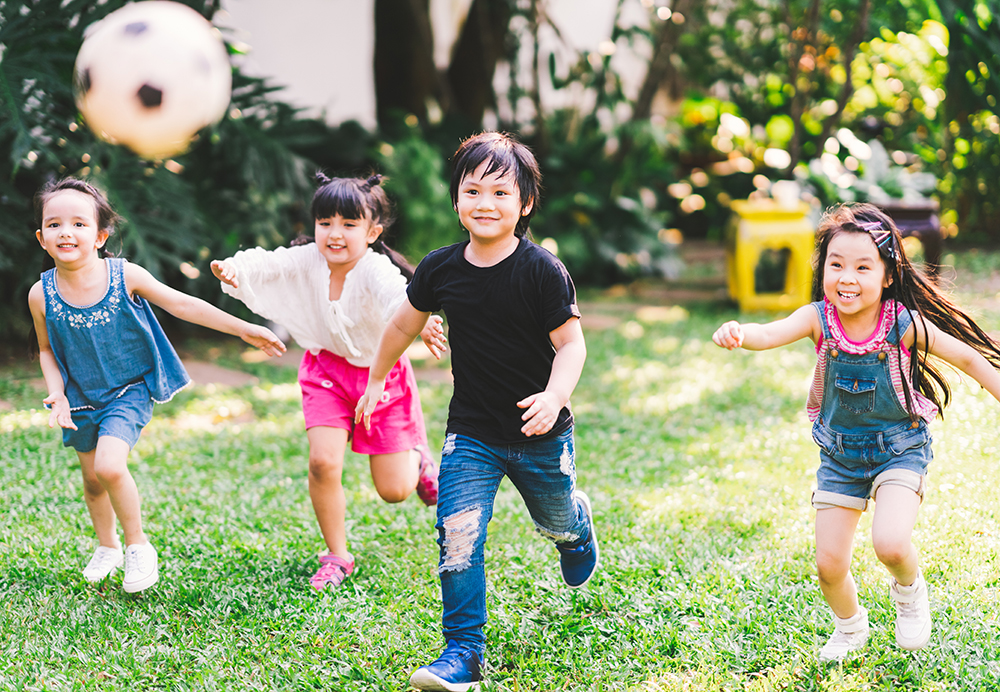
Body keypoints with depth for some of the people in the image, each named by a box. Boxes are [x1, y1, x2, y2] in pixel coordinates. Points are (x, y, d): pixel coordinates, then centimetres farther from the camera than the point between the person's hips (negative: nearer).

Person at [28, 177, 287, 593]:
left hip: (129, 391, -3)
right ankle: (107, 547, 43)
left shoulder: (125, 276, -18)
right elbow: (47, 351, 4)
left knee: (109, 465, -23)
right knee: (92, 479, 15)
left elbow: (182, 305, -10)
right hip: (82, 398, 3)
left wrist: (244, 329, -8)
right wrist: (57, 394, -13)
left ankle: (138, 545, 0)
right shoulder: (42, 295, -12)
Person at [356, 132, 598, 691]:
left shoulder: (542, 271, -17)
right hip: (471, 435, 1)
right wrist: (375, 382, 22)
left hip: (540, 435, -1)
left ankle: (578, 525, 61)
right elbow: (405, 325, 11)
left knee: (557, 522, 23)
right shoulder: (440, 269, -6)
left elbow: (571, 342, -15)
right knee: (457, 538, -14)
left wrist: (555, 398, -33)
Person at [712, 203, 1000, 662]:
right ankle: (850, 628, 37)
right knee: (829, 565, 3)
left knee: (890, 544, -25)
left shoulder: (904, 324, -20)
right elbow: (771, 334, -36)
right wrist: (737, 333, -57)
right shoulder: (819, 318, -17)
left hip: (900, 449, -2)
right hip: (840, 454, 3)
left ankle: (909, 590, 12)